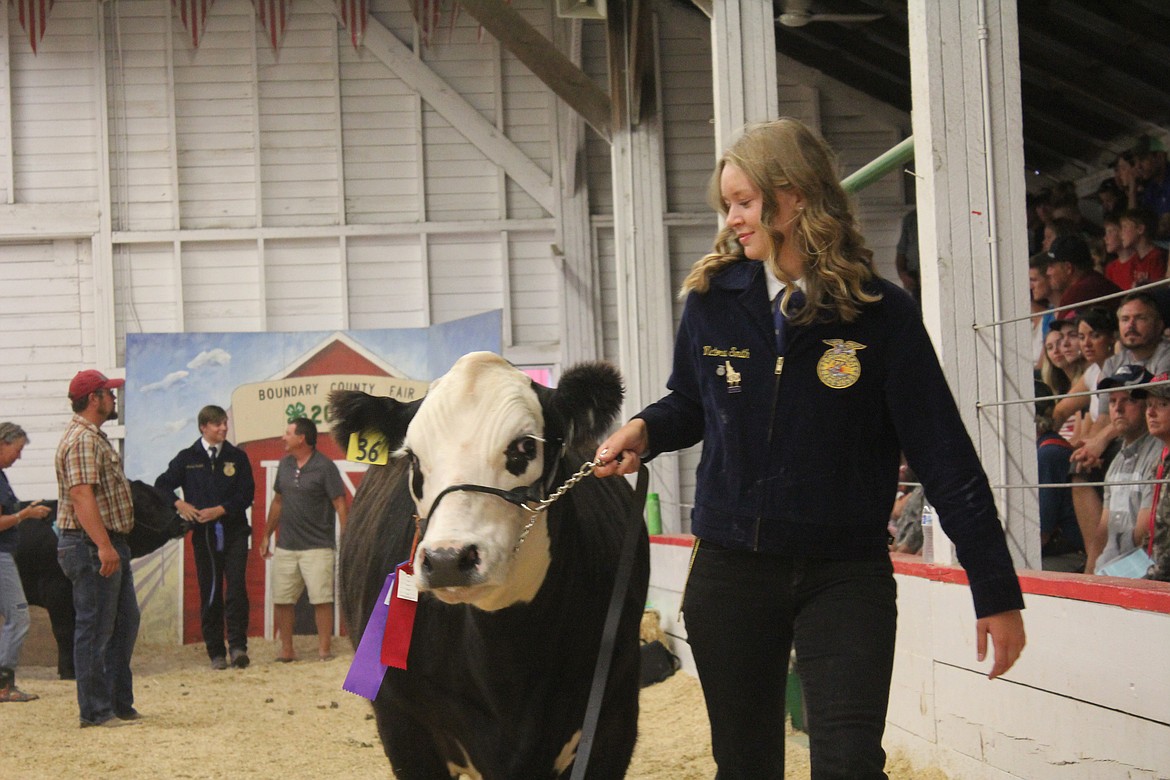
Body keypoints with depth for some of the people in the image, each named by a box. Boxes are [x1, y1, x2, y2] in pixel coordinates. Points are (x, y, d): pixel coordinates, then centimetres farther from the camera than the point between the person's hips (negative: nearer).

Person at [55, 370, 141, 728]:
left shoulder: (95, 437, 19)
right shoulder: (82, 440, -15)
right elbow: (81, 495, -25)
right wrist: (103, 545, -31)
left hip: (110, 545, 11)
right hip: (92, 546, -11)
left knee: (124, 623, 15)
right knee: (95, 628, -6)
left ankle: (120, 704, 22)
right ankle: (96, 711, -2)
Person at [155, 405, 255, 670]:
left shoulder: (237, 457, 7)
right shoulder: (187, 458, 7)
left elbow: (246, 494, 2)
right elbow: (162, 486, 11)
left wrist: (220, 510, -10)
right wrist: (179, 505, -7)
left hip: (234, 531, -1)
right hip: (203, 534, 1)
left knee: (236, 588, -12)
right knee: (209, 594, 2)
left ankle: (238, 646, -12)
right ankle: (216, 653, 7)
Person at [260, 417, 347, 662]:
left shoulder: (325, 467, -7)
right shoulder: (285, 465, 12)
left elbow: (340, 505, -8)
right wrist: (267, 535, 20)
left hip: (317, 547, -6)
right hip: (285, 547, 6)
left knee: (321, 599, -7)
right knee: (281, 600, 4)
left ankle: (324, 649, -1)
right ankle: (287, 650, 13)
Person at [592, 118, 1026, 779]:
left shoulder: (881, 313, -9)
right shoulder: (712, 300, 0)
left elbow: (945, 457, -7)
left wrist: (997, 592, -8)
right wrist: (646, 430, -6)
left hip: (846, 575, -3)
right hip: (731, 569, 3)